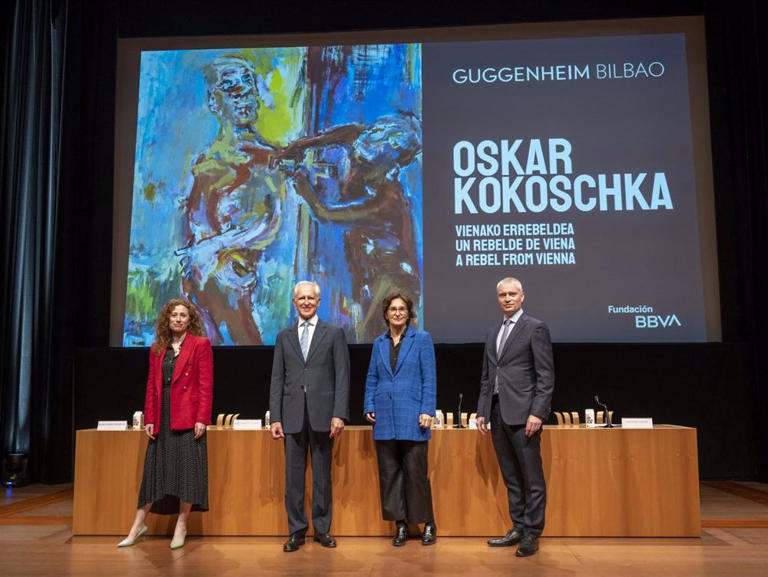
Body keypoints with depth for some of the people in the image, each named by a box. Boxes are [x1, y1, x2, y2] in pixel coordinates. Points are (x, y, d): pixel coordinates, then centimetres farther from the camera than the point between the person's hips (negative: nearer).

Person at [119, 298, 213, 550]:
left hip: (188, 418, -4)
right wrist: (149, 418, 4)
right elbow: (151, 386, 11)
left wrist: (202, 418, -12)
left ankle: (181, 526, 13)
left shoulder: (200, 344, -1)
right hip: (162, 418, 4)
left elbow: (206, 385, -6)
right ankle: (139, 524, 20)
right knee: (155, 469, 9)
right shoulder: (157, 349, 12)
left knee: (187, 469, 2)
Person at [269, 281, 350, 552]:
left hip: (322, 414, -2)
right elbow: (277, 379, 8)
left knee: (322, 474, 7)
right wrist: (275, 417, 1)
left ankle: (322, 528, 20)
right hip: (293, 416, 2)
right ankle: (296, 530, 17)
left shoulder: (334, 334, 4)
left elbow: (342, 377, -1)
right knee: (294, 475, 6)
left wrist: (339, 414, -9)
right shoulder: (284, 336, 11)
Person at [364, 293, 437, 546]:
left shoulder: (422, 339, 1)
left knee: (416, 472, -1)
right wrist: (369, 407, 4)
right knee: (389, 472, 7)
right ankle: (400, 524, 19)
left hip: (411, 416, -4)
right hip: (384, 417, 4)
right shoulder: (379, 343, 12)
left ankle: (428, 523, 16)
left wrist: (427, 411, -10)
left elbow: (429, 378, -3)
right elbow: (372, 378, 15)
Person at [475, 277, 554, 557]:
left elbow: (546, 376, -8)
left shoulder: (535, 328, -3)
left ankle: (531, 534, 7)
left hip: (522, 413, -6)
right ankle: (518, 528, 21)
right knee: (511, 477, 12)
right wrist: (482, 412, 12)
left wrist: (537, 413, -15)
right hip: (498, 413, 7)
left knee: (532, 477, 0)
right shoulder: (493, 333, 17)